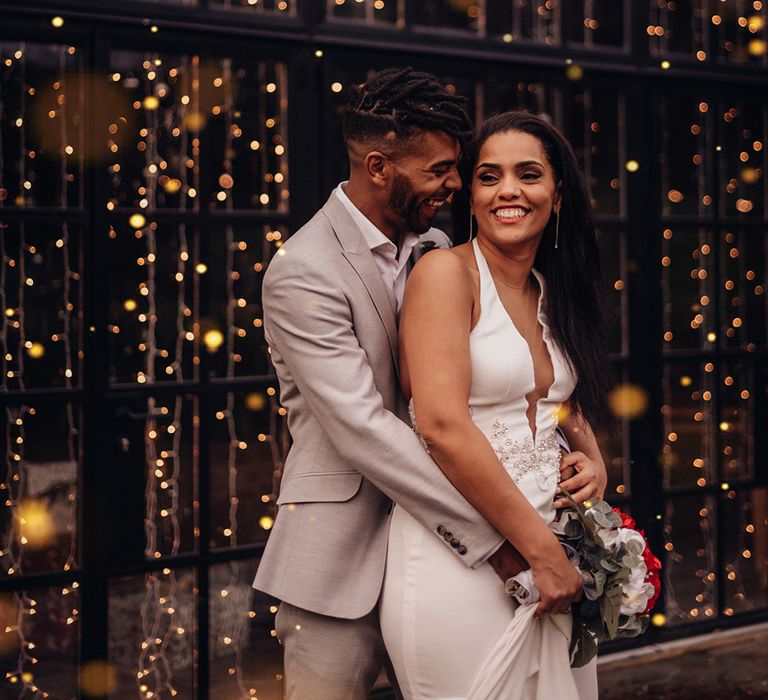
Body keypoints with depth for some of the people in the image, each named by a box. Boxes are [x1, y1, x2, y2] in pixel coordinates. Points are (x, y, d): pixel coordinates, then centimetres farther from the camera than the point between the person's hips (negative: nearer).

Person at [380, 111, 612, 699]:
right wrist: (541, 547, -18)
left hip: (548, 549, 7)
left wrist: (594, 463, 2)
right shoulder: (447, 271, -10)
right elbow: (443, 424, -20)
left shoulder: (552, 294, 12)